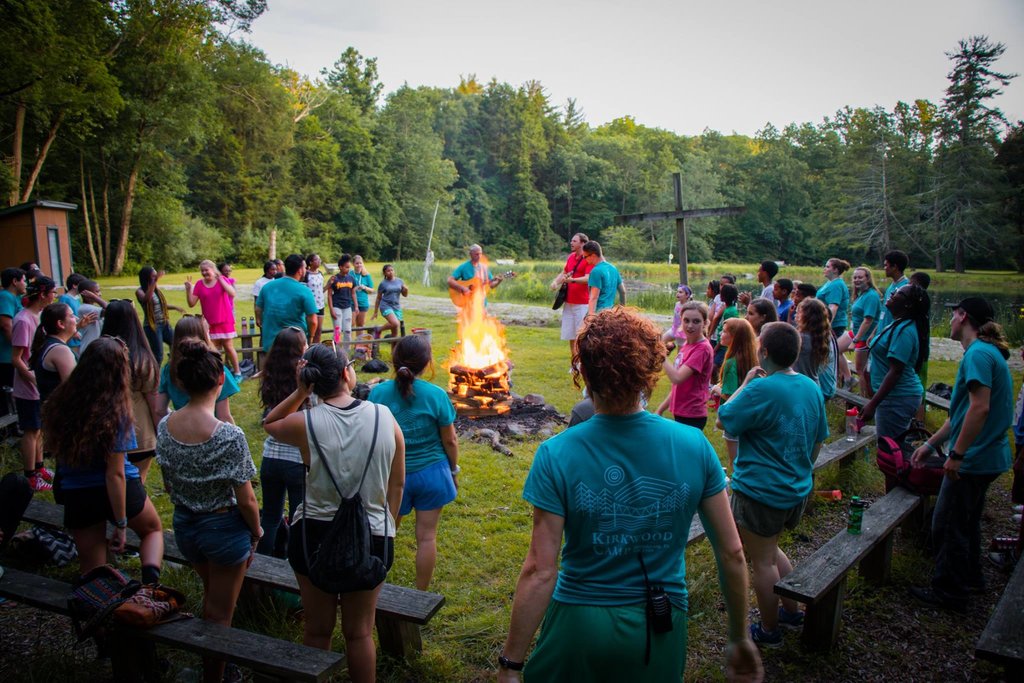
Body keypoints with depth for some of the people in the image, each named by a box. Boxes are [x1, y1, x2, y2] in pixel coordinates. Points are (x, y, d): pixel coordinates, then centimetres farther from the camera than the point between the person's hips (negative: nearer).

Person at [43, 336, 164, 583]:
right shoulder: (115, 412, -23)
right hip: (116, 491, -3)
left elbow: (54, 446, 8)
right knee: (153, 530, 23)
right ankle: (151, 574, -3)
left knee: (91, 569, 18)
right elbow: (115, 474, -20)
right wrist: (120, 525, -13)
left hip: (76, 495, 4)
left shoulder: (60, 400, -9)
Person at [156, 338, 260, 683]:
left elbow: (169, 483, 4)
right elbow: (245, 500, -19)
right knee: (220, 615, 15)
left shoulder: (164, 427, -10)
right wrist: (256, 533, -2)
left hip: (184, 526, 6)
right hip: (224, 528, -6)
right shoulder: (229, 436, -27)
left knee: (211, 596, 32)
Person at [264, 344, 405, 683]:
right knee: (359, 632, 18)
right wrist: (387, 524, 11)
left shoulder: (305, 423, -15)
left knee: (317, 630, 19)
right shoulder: (384, 416, -10)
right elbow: (398, 483, -2)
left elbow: (269, 423, 10)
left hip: (314, 535, -1)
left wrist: (300, 392, -2)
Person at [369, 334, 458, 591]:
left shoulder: (378, 393, -10)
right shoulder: (436, 395, -14)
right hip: (431, 472, -1)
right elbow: (450, 440, -6)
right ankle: (421, 594, 21)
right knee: (427, 536, 9)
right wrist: (454, 470, 10)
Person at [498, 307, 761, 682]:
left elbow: (540, 572, -19)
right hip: (663, 630, 2)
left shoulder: (557, 455, -19)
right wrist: (740, 638, 8)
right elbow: (732, 554, -6)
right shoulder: (695, 446, -12)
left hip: (580, 624, -2)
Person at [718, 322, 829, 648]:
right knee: (770, 550, 27)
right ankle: (792, 612, 37)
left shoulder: (761, 389, -24)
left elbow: (723, 420, -13)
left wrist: (745, 383, -8)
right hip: (797, 490, 8)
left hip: (761, 491, -8)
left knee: (762, 561, 8)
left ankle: (769, 631, 23)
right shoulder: (812, 388, 2)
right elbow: (818, 440, 12)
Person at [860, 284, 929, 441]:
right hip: (900, 395, 10)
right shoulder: (899, 325, 11)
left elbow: (895, 371, -24)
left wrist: (872, 404, -24)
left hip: (897, 398, -10)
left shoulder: (904, 330, -20)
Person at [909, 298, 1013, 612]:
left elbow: (980, 408, -28)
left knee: (948, 526, 3)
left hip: (973, 459, -10)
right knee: (966, 521, 24)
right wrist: (930, 444, 18)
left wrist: (956, 455, -24)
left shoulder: (978, 354, -19)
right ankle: (970, 578, 39)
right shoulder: (987, 352, 13)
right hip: (987, 457, 10)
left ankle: (948, 592, 15)